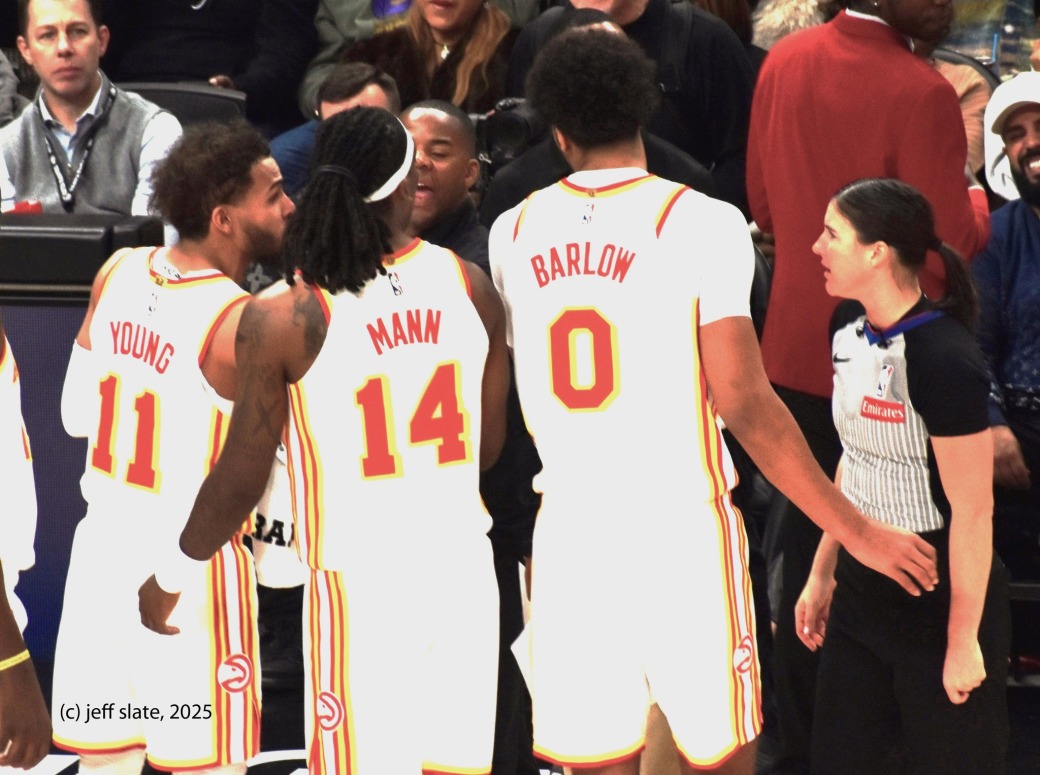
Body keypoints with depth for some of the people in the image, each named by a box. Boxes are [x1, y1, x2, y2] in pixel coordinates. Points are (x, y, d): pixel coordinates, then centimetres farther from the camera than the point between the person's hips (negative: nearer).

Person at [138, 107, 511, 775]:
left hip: (359, 582, -3)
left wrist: (170, 579, 9)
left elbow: (241, 480, -6)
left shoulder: (283, 318, -12)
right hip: (461, 567, 4)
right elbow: (489, 445, 10)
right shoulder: (470, 287, -1)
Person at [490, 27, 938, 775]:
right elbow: (744, 403, -15)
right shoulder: (701, 223, -10)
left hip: (569, 535, 4)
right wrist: (858, 531, -9)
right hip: (682, 531, -3)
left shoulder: (515, 233, 3)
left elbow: (514, 402, 9)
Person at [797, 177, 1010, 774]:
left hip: (939, 593, -8)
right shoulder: (851, 329, 1)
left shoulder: (944, 359, -24)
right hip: (862, 585, 8)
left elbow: (973, 510, -20)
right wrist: (822, 574, 16)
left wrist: (964, 640, -17)